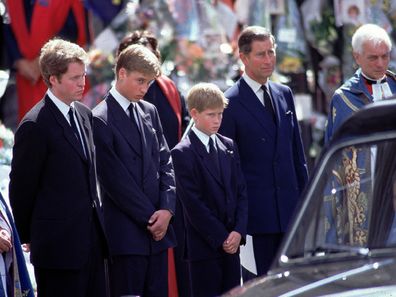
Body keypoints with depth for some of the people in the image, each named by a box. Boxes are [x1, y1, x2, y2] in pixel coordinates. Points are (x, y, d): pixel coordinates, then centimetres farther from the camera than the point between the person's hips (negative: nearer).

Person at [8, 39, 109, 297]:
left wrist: (95, 215, 17)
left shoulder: (84, 114, 11)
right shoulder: (35, 126, -14)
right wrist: (27, 236, 1)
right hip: (59, 244, -8)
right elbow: (21, 188, -7)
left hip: (92, 236, 8)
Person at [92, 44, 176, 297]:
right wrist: (149, 217, -9)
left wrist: (167, 209, -3)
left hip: (158, 229, 6)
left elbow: (165, 162, 12)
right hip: (126, 233, -6)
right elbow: (115, 179, -11)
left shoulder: (150, 111, 13)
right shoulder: (101, 120, -8)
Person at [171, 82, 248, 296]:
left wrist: (238, 231, -5)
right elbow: (193, 203, -11)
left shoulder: (228, 147, 12)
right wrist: (221, 238, -12)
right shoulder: (183, 153, -6)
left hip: (231, 241, 6)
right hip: (204, 245, -6)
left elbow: (241, 192, 9)